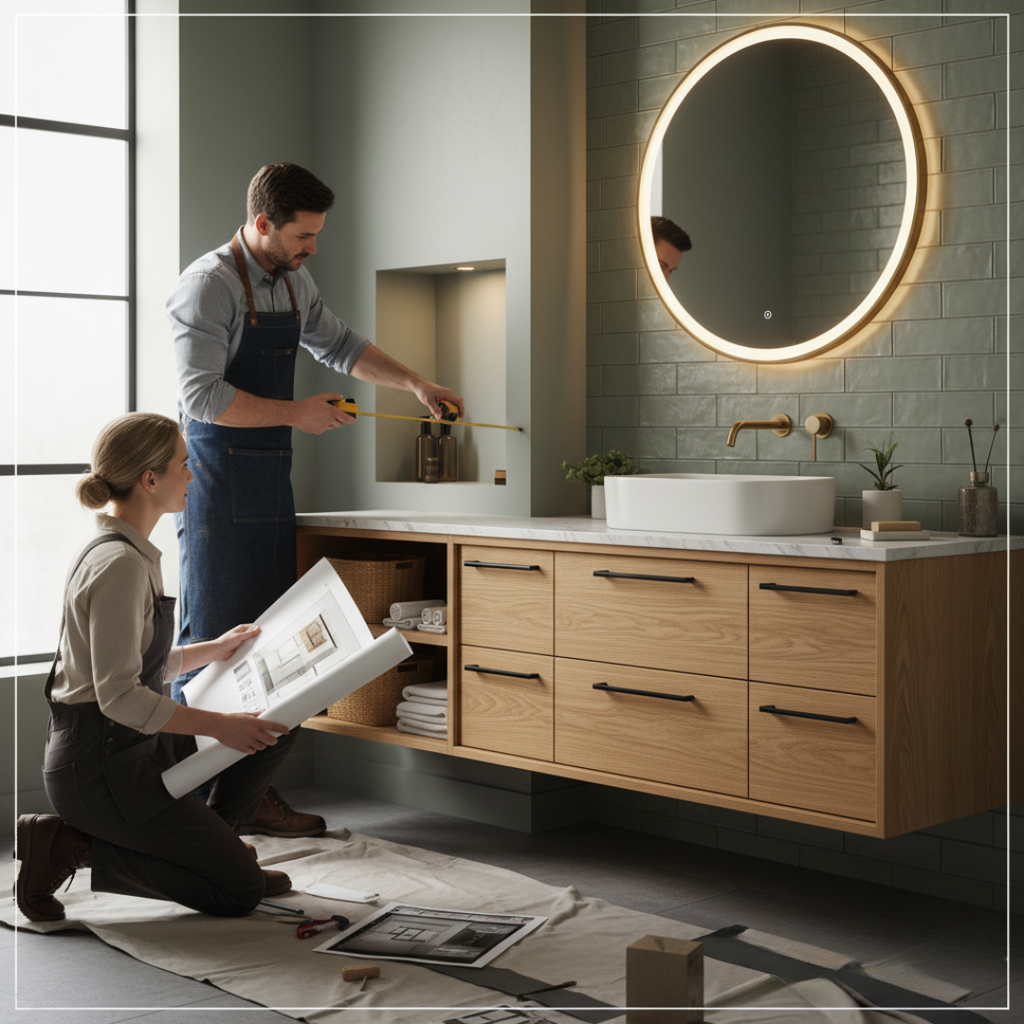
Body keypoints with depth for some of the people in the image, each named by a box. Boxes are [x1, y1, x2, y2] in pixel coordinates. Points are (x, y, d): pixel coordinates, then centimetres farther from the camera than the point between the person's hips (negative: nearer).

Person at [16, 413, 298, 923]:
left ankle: (206, 846, 16)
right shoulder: (120, 564, -21)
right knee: (239, 891, -4)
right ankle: (69, 847, -5)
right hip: (101, 765, -10)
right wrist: (221, 726, -22)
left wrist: (216, 649, 18)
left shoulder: (130, 551, 10)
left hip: (134, 747, 10)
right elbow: (120, 697, -25)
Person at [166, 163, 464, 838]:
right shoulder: (209, 285, -12)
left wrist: (415, 383, 19)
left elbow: (341, 346, 28)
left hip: (271, 480, 8)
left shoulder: (294, 283, 13)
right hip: (218, 480, -8)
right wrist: (296, 413, -15)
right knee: (211, 640, -6)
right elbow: (202, 396, -19)